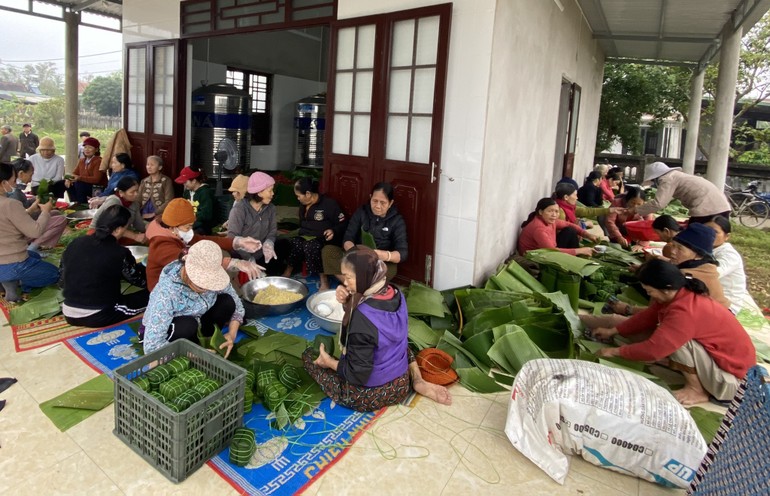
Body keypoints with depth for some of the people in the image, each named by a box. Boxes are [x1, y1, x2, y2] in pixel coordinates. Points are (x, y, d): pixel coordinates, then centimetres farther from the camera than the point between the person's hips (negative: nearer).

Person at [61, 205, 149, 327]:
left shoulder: (75, 243, -1)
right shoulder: (119, 253, -18)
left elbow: (63, 277, 12)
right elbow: (141, 282, -3)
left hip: (69, 314, 6)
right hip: (98, 317, -5)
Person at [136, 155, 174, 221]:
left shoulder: (166, 181, -1)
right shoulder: (144, 181, 16)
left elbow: (169, 202, -8)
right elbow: (139, 200, 13)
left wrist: (153, 214, -13)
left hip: (159, 216, -4)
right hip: (143, 216, 4)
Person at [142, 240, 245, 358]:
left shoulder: (213, 278, -22)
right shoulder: (167, 292, -36)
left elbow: (236, 305, -7)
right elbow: (152, 345, -37)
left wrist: (232, 334, -24)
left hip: (195, 322, 5)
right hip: (167, 333, -5)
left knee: (227, 302, -19)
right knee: (187, 325, -37)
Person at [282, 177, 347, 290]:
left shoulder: (329, 204, -7)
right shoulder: (303, 205, 16)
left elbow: (342, 224, -7)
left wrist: (333, 231, -25)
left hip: (322, 239, -6)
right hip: (305, 237, 6)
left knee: (310, 246, -39)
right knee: (294, 243, -31)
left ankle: (324, 279, -32)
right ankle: (288, 272, -17)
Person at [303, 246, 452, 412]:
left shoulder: (362, 316, -31)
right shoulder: (396, 294, -9)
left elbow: (358, 374, -26)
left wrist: (329, 362, -8)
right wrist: (348, 304, -9)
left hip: (369, 396, -7)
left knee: (309, 353, 11)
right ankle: (417, 379, 11)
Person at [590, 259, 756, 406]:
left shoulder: (684, 312, -33)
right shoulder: (681, 293, -5)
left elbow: (653, 349, -32)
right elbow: (647, 317, 7)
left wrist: (616, 351, -19)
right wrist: (612, 331, 6)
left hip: (730, 374, -8)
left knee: (676, 340, -26)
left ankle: (697, 390, -6)